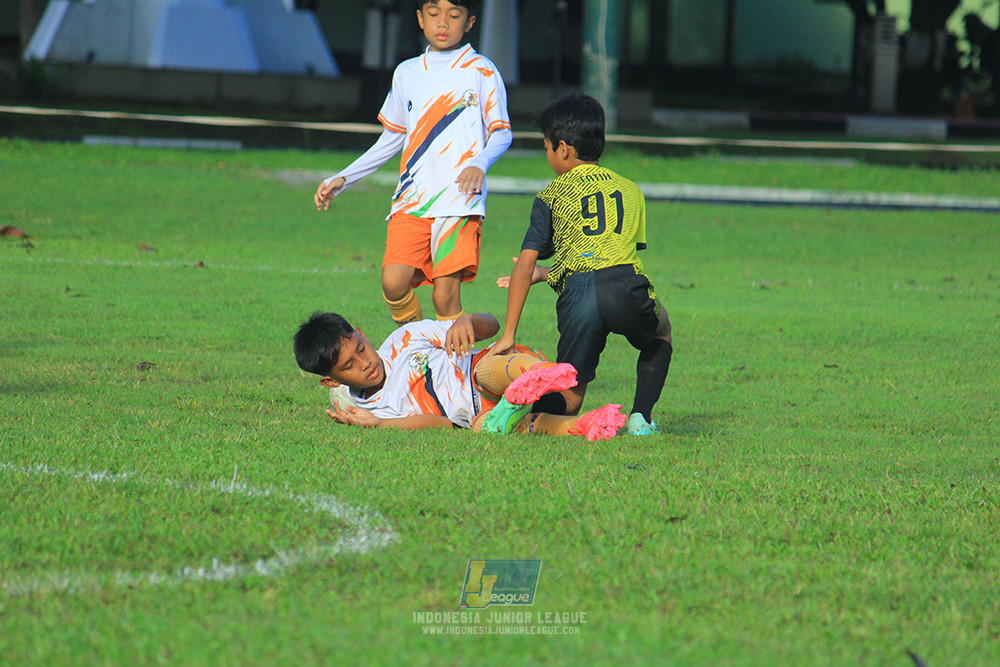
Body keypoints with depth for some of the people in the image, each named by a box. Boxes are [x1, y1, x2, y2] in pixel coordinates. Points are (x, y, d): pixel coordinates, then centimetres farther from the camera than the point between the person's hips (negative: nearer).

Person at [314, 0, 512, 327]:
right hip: (411, 202, 3)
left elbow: (502, 133, 1)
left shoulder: (481, 71, 5)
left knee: (445, 293, -14)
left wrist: (479, 164, -20)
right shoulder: (407, 73, 17)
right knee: (393, 282, -15)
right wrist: (341, 180, 23)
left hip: (460, 202, -3)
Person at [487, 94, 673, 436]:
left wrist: (508, 335, 10)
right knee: (660, 333, 36)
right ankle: (641, 417, 17)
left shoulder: (552, 195, 15)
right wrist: (547, 274, 40)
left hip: (577, 293, -1)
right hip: (628, 287, 1)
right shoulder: (630, 190, 26)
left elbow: (524, 266, 8)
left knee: (570, 399, 8)